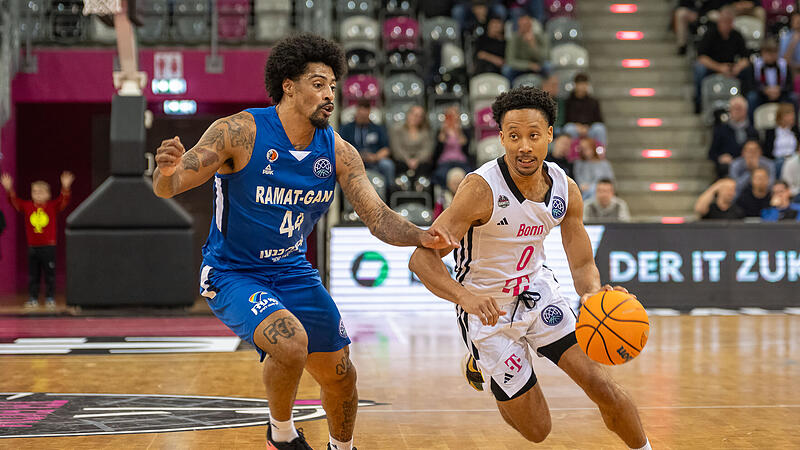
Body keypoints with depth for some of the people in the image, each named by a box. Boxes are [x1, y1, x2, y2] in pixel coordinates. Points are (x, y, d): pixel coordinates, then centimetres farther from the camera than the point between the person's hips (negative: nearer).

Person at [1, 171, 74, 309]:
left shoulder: (53, 206, -2)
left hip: (48, 246, -2)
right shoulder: (27, 206, 3)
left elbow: (63, 201, -14)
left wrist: (66, 187, -30)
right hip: (32, 247, 2)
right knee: (33, 275, 7)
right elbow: (15, 201, -2)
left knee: (49, 274, 2)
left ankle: (50, 299, 11)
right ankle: (32, 299, 13)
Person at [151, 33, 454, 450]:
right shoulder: (239, 132, -21)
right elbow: (167, 188, -23)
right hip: (233, 273, -6)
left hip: (292, 270, 6)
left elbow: (377, 216, -9)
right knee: (291, 343, -31)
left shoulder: (338, 152, -7)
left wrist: (421, 237, -30)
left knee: (339, 373, 10)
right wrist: (167, 170, -48)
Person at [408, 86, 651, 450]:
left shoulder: (565, 190, -10)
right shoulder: (481, 189, -28)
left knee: (601, 385, -8)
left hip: (537, 290, 4)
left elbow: (582, 264, -3)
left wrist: (592, 292, -28)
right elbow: (422, 258, -31)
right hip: (488, 310, -4)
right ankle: (481, 363, 32)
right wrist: (465, 296, -50)